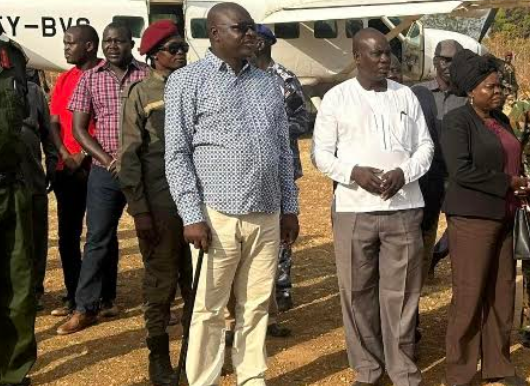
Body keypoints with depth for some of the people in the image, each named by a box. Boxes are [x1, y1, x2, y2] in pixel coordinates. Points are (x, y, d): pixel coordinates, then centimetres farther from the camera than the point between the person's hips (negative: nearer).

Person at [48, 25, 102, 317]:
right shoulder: (63, 80, 13)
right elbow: (54, 123, 11)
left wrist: (86, 156, -12)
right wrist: (65, 155, -5)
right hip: (67, 169, 6)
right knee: (68, 235, 7)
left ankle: (103, 296, 11)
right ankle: (73, 296, 17)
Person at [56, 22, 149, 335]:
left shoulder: (148, 76, 0)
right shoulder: (90, 78, 4)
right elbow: (79, 127, 3)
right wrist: (107, 159, -9)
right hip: (104, 172, 1)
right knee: (98, 238, 5)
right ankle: (87, 307, 12)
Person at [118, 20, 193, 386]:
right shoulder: (141, 93, -2)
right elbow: (130, 155, -6)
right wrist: (139, 209, -11)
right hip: (160, 202, -4)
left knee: (199, 278, 9)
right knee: (161, 280, 4)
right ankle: (159, 355, 17)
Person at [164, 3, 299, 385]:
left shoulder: (268, 83, 14)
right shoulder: (187, 80, -1)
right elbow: (177, 154, -5)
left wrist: (289, 207, 13)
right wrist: (192, 216, -11)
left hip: (267, 216, 5)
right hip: (217, 215, -4)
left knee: (257, 305, 11)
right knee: (209, 309, 3)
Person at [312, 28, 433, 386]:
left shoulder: (406, 95, 9)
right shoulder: (336, 97, 3)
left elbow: (425, 146, 11)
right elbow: (321, 152, 2)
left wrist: (403, 173, -8)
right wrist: (355, 173, -15)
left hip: (404, 208, 1)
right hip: (354, 208, -1)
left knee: (401, 293, 4)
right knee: (358, 292, 5)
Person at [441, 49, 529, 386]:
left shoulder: (501, 119, 13)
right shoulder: (457, 121, -9)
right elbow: (460, 170, -19)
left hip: (502, 216, 7)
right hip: (472, 216, -7)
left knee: (502, 291, 11)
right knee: (469, 295, -1)